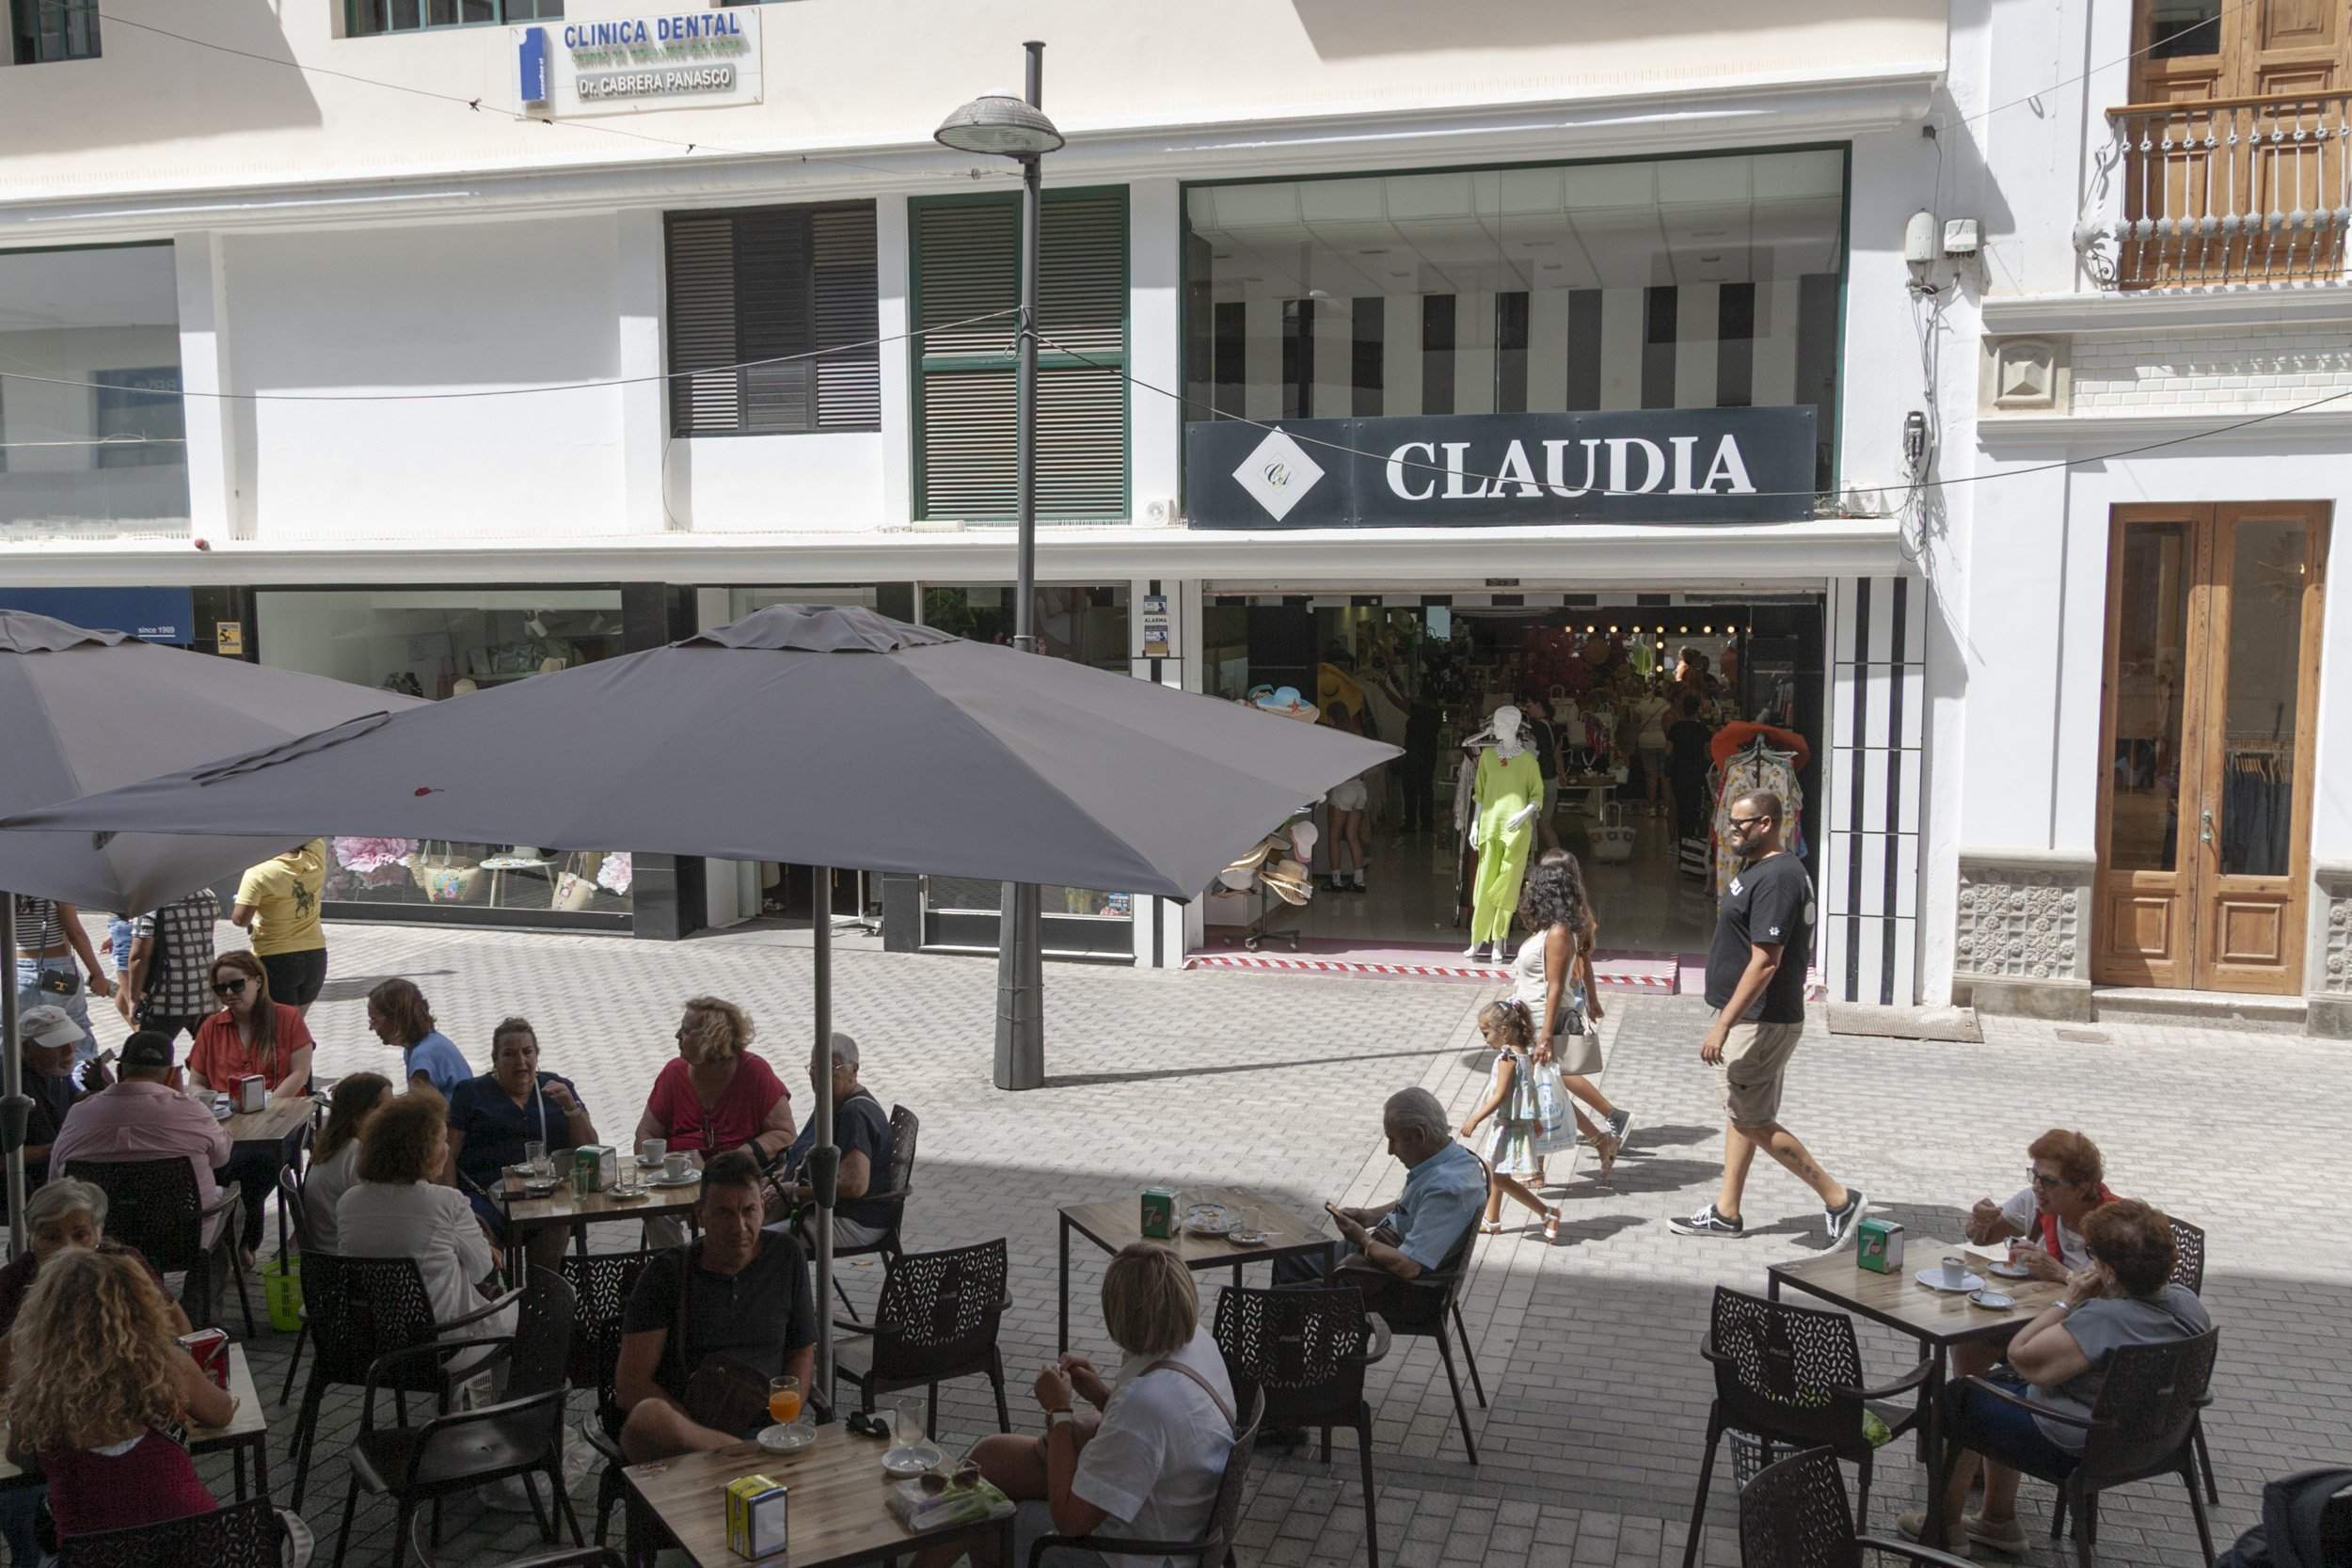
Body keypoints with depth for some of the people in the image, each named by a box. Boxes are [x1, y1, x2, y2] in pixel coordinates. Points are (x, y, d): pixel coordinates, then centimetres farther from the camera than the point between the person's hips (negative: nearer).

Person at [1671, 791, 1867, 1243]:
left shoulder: (1775, 878, -22)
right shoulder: (1759, 870, 11)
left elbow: (1765, 961, -26)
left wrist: (1723, 1023, -26)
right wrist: (1728, 1019, 23)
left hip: (1762, 1022, -11)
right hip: (1754, 1018, 11)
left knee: (1753, 1121, -2)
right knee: (1739, 1115, 15)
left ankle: (1839, 1199, 7)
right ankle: (1725, 1213, 24)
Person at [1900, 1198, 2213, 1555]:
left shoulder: (2103, 1319, -36)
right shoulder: (2188, 1303, -9)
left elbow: (2021, 1357, -27)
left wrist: (2068, 1303, -22)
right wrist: (2084, 1302, -4)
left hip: (2072, 1449, -9)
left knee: (1956, 1398, 14)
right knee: (1998, 1386, 28)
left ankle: (1946, 1526, 29)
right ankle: (1998, 1521, 38)